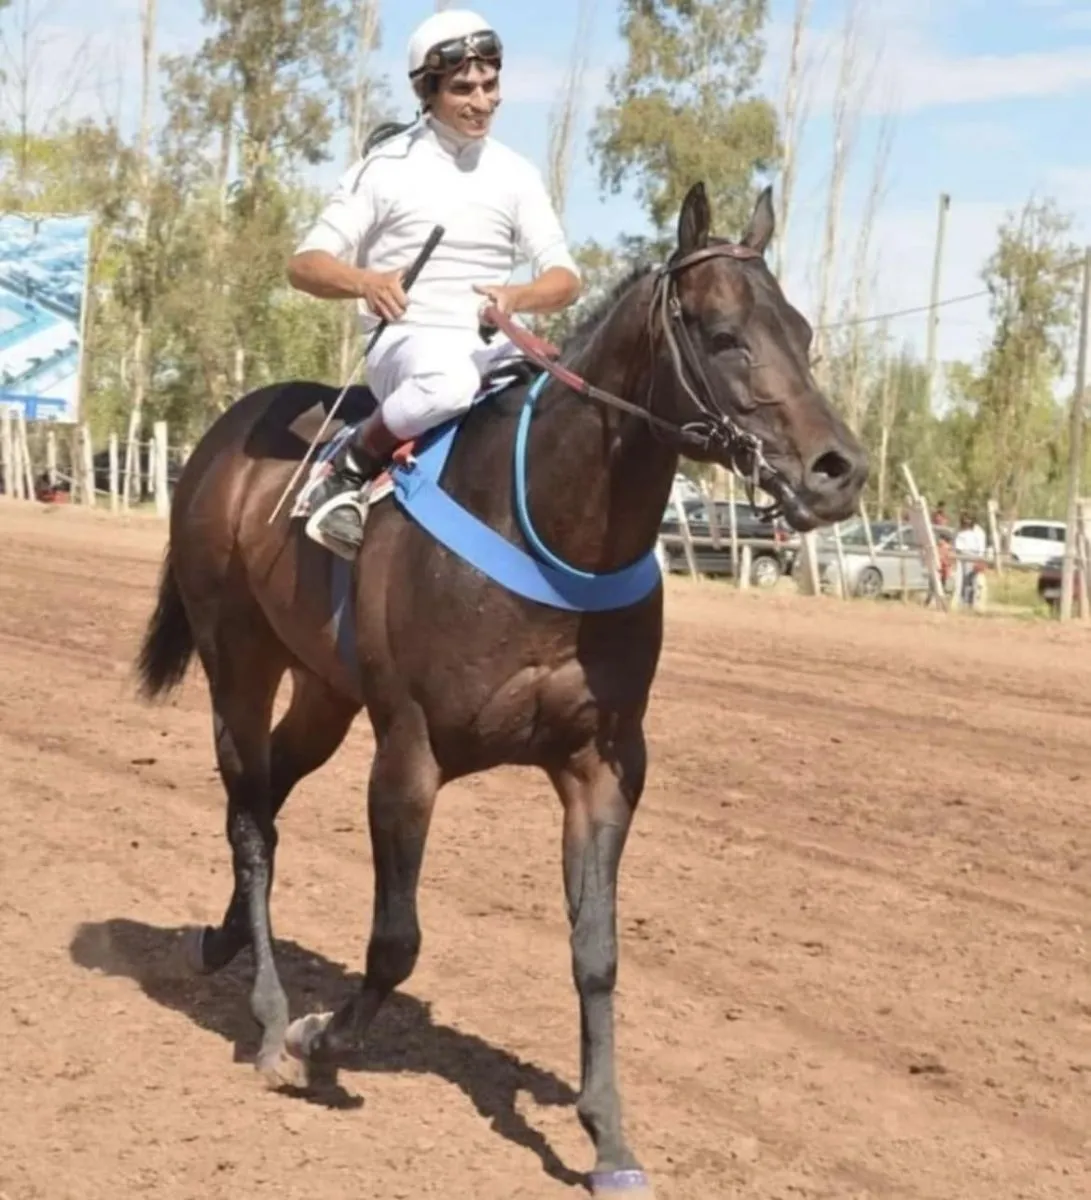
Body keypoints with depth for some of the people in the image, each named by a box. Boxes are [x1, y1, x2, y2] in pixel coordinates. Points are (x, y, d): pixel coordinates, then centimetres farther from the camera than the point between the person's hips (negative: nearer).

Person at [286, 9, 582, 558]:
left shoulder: (515, 174, 8)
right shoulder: (388, 167, -2)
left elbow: (564, 279, 2)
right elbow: (304, 264, -5)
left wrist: (516, 298, -22)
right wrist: (365, 283, -27)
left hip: (491, 348, 4)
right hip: (404, 343, -4)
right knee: (450, 379, -39)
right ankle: (348, 469, -16)